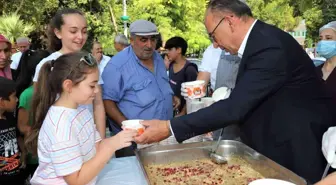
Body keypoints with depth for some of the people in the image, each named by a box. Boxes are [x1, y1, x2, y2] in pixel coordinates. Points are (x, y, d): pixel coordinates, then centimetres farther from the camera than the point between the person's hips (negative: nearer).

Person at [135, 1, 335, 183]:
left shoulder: (270, 45, -27)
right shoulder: (260, 39, 3)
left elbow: (235, 106, -31)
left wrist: (169, 128, -28)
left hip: (298, 150, -9)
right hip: (276, 141, 9)